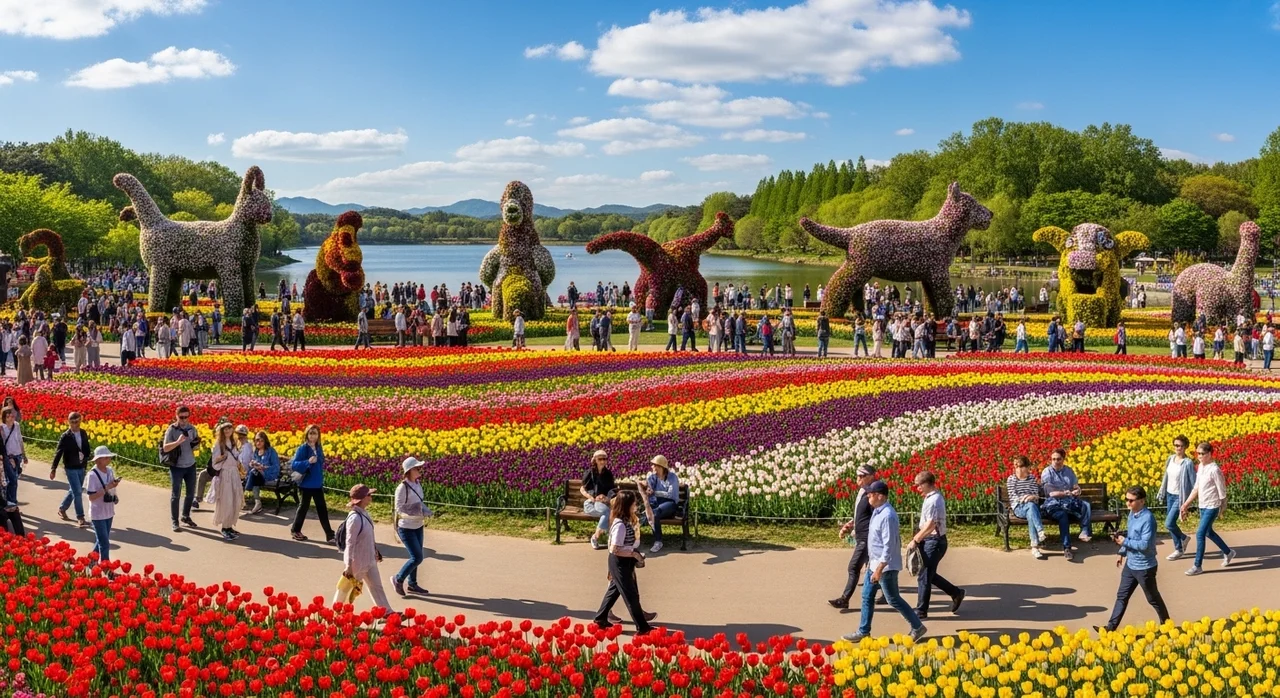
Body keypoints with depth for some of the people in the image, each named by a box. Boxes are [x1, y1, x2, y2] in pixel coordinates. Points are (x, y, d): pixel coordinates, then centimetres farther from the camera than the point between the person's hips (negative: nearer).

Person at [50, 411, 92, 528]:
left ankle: (62, 509, 37)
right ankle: (81, 518, -5)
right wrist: (53, 469, -11)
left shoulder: (83, 433, 2)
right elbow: (58, 453, -10)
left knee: (74, 491, 17)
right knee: (77, 492, -8)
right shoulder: (65, 437, -13)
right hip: (71, 468, -6)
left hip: (81, 467, 6)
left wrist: (86, 462, 9)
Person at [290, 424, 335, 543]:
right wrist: (308, 462, -30)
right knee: (303, 507, 8)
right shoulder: (303, 448, -12)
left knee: (322, 509, 4)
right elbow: (294, 465, -18)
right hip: (306, 484, -5)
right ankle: (295, 530, 28)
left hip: (318, 485, 5)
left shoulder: (319, 448, 5)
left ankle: (330, 535, 3)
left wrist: (321, 480, 10)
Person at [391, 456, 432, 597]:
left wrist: (427, 511, -5)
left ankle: (412, 584, 29)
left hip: (418, 526, 8)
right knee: (417, 558, -6)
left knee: (417, 557, 15)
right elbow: (399, 509, -21)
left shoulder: (417, 484, 1)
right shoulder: (402, 488, -22)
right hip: (406, 528, -8)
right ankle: (398, 579, 15)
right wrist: (419, 513, -26)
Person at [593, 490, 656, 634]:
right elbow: (614, 549, -27)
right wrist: (633, 554, -21)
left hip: (624, 562, 10)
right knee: (631, 594, 0)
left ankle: (601, 619, 32)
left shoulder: (625, 521, 3)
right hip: (620, 563, -10)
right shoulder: (620, 525, -26)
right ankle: (642, 627, 9)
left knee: (614, 590, 20)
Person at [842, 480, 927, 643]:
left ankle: (918, 627, 17)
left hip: (885, 566, -10)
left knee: (893, 599, 3)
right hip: (874, 564, 10)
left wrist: (879, 570, -25)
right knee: (867, 597, 13)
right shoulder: (877, 512, 6)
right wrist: (871, 563, 21)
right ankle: (863, 632, 22)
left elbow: (889, 546, -26)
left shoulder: (887, 516, -25)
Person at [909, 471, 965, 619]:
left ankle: (921, 611, 7)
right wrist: (918, 539, 12)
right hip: (930, 541, 10)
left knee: (924, 576, -2)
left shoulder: (933, 501, -20)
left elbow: (930, 525, -25)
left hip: (934, 542, -10)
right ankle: (956, 593, 29)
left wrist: (915, 540, -18)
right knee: (929, 574, 18)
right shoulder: (934, 497, 11)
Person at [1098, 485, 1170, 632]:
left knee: (1153, 598, 12)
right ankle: (1111, 626, 16)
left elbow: (1145, 544, -29)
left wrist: (1124, 541, -22)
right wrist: (1122, 553, 18)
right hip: (1130, 564, 8)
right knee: (1122, 596, 11)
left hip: (1144, 567, -8)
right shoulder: (1132, 513, 2)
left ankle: (1166, 624, 33)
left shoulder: (1147, 518, -25)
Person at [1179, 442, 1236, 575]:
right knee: (1208, 532, 21)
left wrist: (1222, 509, -8)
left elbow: (1222, 491, -14)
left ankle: (1197, 566, 1)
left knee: (1200, 534, -8)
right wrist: (1185, 504, 11)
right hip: (1202, 506, 9)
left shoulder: (1214, 470, -21)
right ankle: (1228, 552, 42)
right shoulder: (1201, 467, 4)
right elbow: (1196, 488, 11)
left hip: (1212, 507, -9)